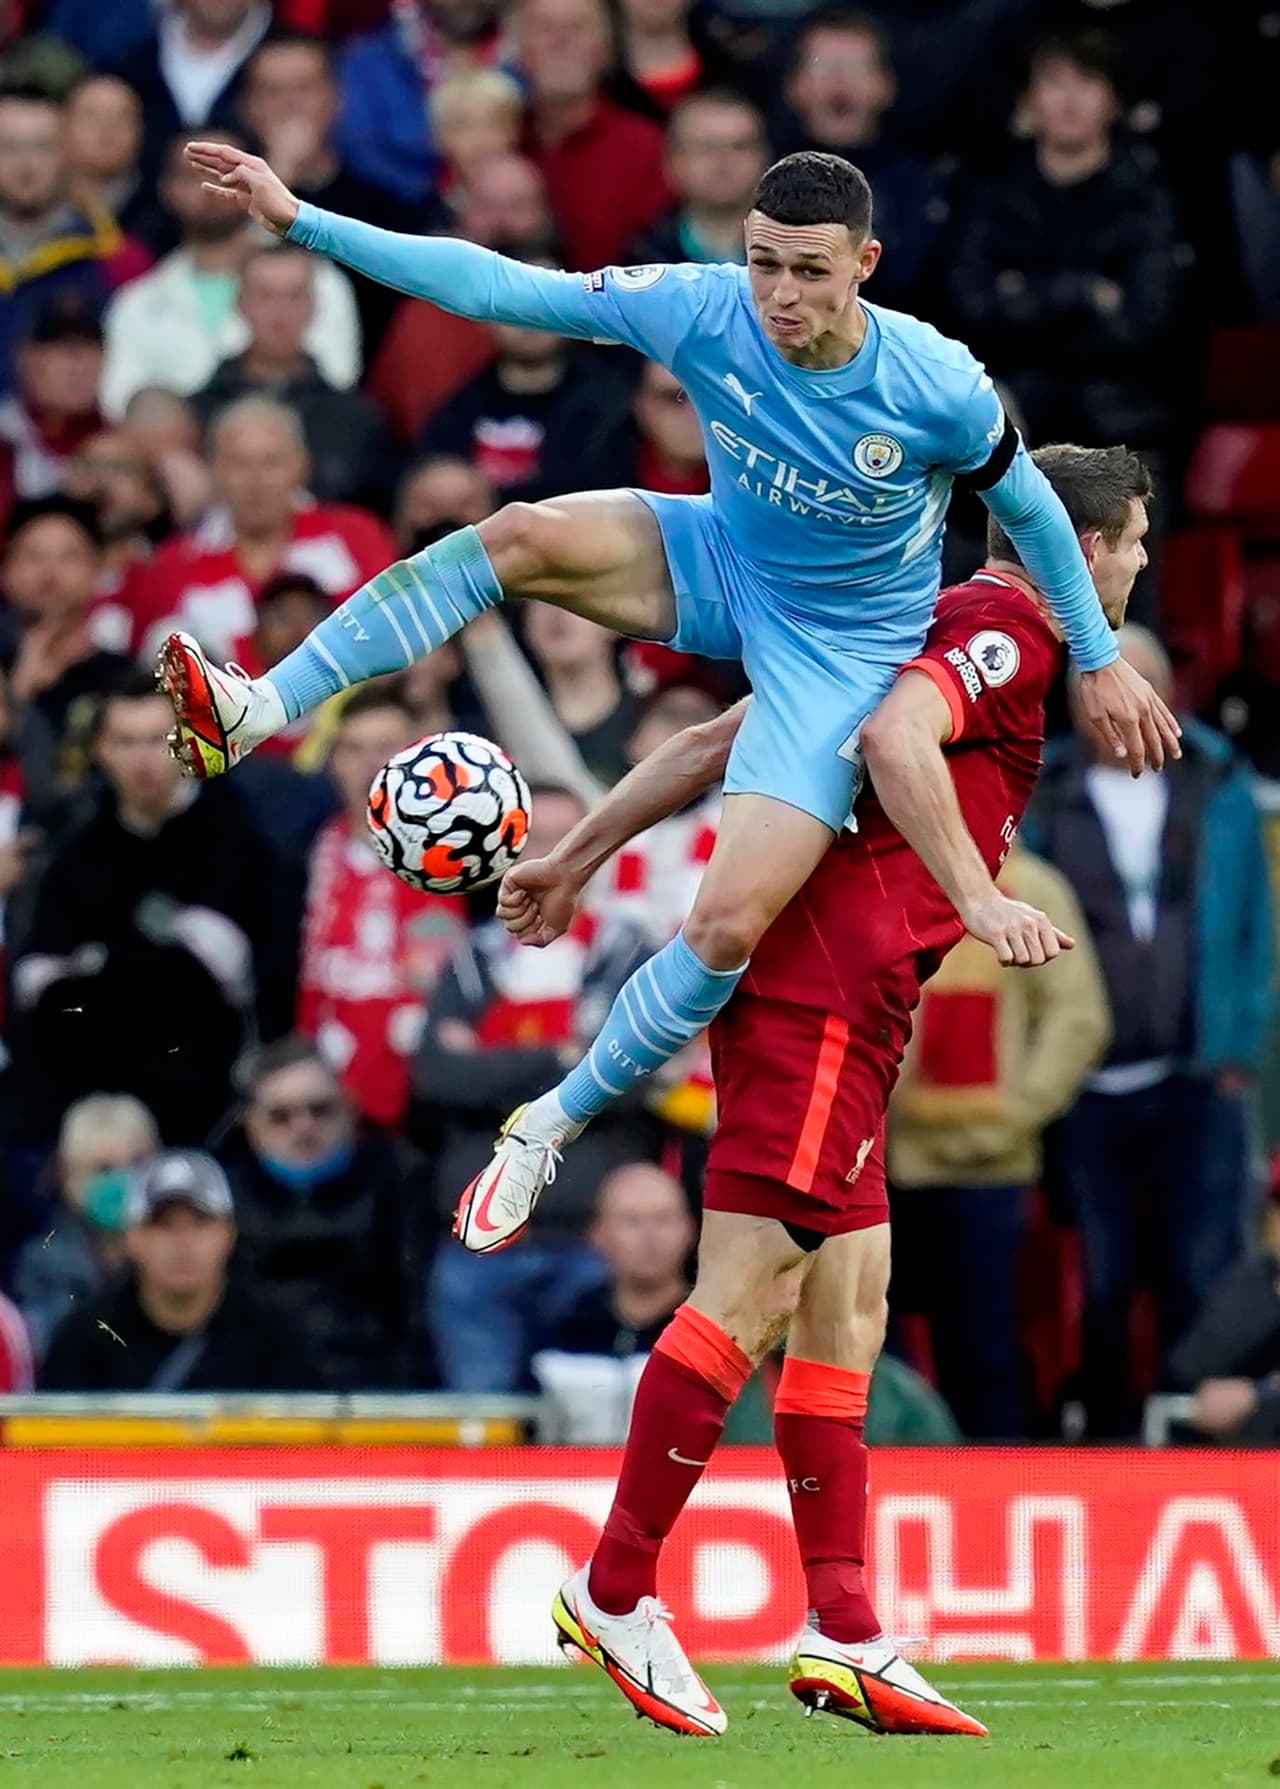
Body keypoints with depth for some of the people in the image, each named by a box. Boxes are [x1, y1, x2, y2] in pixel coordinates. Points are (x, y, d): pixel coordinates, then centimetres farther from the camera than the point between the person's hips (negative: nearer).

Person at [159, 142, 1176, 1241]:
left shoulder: (937, 387, -27)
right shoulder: (704, 312, -22)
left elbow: (1030, 508, -8)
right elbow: (497, 287, -19)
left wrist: (1099, 661, 5)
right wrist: (299, 221, -23)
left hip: (843, 649, -3)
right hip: (720, 566, 3)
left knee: (730, 924, -16)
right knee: (519, 538, -26)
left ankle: (554, 1126, 4)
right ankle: (257, 713, -28)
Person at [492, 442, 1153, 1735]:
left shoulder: (937, 622, 24)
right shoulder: (1007, 628, -4)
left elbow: (715, 742, 22)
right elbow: (897, 735, -24)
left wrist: (576, 860, 23)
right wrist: (978, 901, -28)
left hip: (815, 993, 10)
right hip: (828, 987, -10)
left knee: (846, 1304, 7)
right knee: (748, 1296, -10)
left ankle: (843, 1635, 5)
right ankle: (616, 1593, -8)